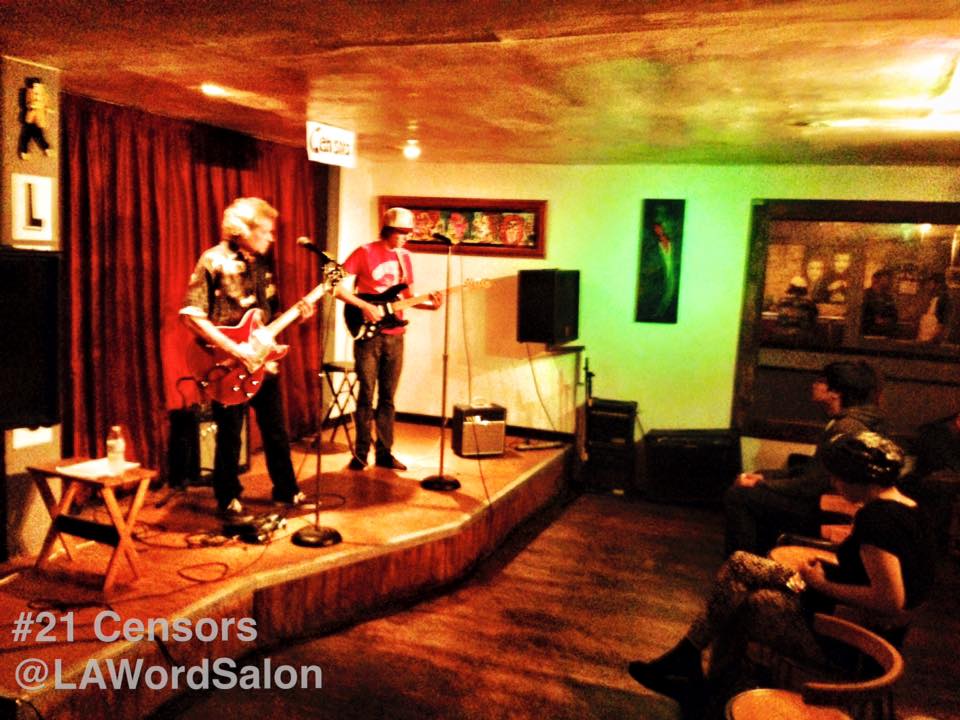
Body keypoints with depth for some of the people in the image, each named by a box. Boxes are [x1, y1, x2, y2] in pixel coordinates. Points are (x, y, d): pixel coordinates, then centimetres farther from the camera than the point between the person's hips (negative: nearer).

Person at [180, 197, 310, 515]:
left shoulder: (263, 261, 8)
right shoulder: (214, 260, -12)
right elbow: (191, 315, -17)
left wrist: (295, 313, -3)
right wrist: (234, 349, -22)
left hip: (263, 361, 6)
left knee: (276, 431, 14)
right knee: (230, 436, 6)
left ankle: (286, 491, 29)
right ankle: (228, 500, 23)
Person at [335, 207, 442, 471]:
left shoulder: (404, 257, 11)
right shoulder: (365, 253, -7)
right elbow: (337, 286, -10)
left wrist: (430, 304, -2)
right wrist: (364, 306, -18)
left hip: (394, 336, 5)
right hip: (368, 334, -5)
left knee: (388, 397, 9)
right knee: (366, 395, -1)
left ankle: (385, 452, 16)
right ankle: (361, 453, 10)